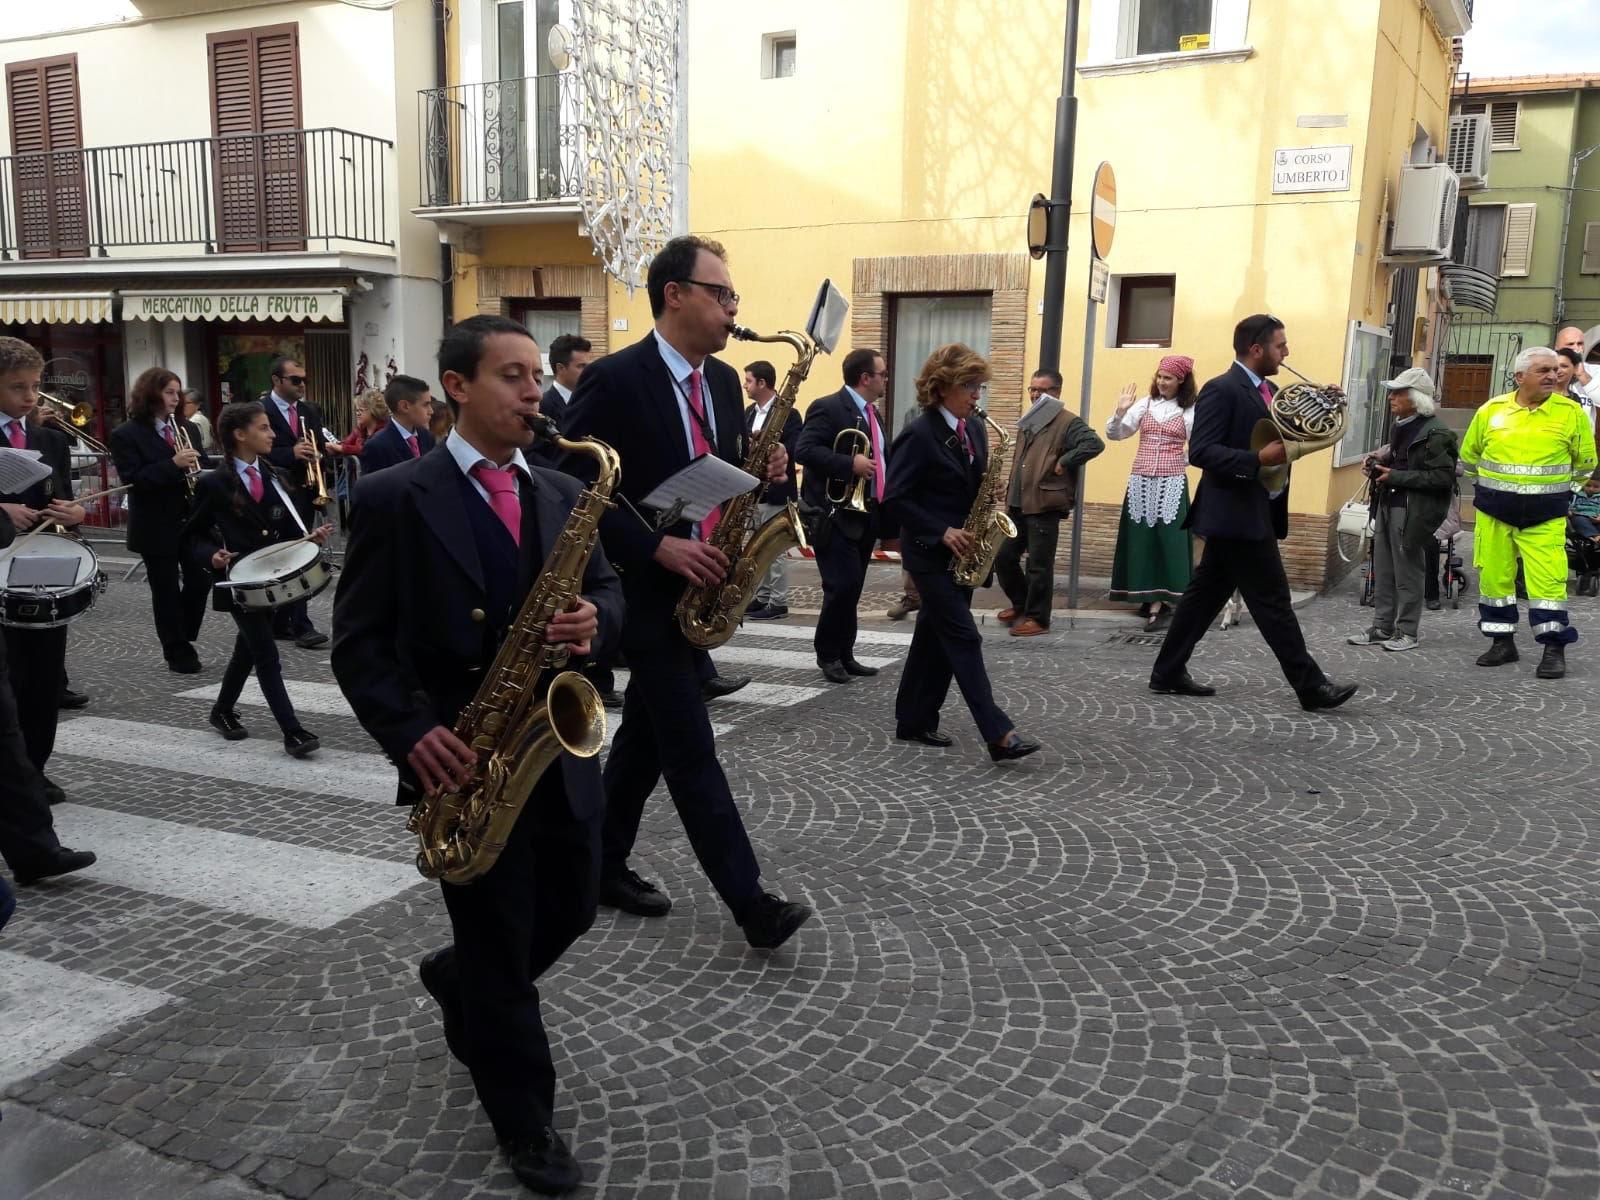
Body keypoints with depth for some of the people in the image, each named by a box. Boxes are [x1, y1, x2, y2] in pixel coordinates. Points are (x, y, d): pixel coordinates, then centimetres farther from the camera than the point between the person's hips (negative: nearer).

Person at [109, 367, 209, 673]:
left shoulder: (189, 429, 10)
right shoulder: (126, 435, -7)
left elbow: (200, 467, 16)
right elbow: (132, 479, -16)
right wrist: (173, 464, -26)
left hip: (193, 521, 5)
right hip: (157, 528, -5)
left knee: (199, 582, 4)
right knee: (166, 592, 5)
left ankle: (183, 639, 25)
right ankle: (178, 653, 15)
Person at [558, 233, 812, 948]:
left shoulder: (724, 380, 9)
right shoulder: (613, 379, -14)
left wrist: (761, 473, -5)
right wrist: (659, 547, -23)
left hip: (698, 588, 8)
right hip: (643, 588, -8)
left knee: (646, 735, 16)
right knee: (691, 749, -5)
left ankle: (603, 863, 30)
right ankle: (750, 902, -1)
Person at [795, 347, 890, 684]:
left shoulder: (873, 413, 16)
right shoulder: (828, 408, -12)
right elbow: (804, 450, -22)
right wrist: (850, 464, -25)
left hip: (865, 514, 9)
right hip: (835, 514, -9)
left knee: (852, 589, 11)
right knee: (843, 587, -11)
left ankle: (844, 655, 19)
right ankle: (828, 654, 5)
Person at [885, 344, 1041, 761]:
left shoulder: (974, 429, 8)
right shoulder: (919, 434, -16)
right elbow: (895, 497, -17)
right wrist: (942, 532, -21)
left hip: (960, 549, 8)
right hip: (930, 551, -8)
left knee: (936, 636, 11)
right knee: (963, 638, -10)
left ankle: (914, 722, 22)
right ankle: (999, 734, -12)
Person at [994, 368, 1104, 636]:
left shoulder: (1068, 422, -7)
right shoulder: (1027, 422, 18)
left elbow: (1095, 444, -23)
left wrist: (1063, 463, -20)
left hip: (1044, 506, -8)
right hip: (1018, 505, 8)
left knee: (1039, 566, -2)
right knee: (1004, 557, 10)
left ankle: (1038, 618, 9)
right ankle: (1021, 604, 29)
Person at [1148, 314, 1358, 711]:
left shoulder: (1268, 391, 15)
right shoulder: (1222, 389, -14)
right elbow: (1200, 451, -21)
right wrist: (1259, 459, -26)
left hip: (1251, 513, 10)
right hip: (1236, 514, -10)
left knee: (1206, 596, 12)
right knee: (1273, 603, -3)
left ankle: (1168, 673, 19)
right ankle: (1311, 687, 4)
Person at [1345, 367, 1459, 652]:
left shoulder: (1435, 432, -14)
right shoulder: (1401, 426, 13)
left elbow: (1442, 477, -20)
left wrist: (1395, 476, -21)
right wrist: (1381, 463, 8)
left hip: (1412, 511, -9)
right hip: (1388, 504, 9)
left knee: (1408, 572, 0)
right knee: (1383, 570, 11)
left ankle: (1407, 631, 9)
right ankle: (1382, 627, 19)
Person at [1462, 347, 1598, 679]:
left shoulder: (1571, 412, -3)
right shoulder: (1491, 410, 0)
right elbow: (1470, 455, 16)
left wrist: (1555, 490, 11)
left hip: (1545, 515, -2)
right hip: (1494, 511, 2)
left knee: (1548, 580, -7)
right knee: (1494, 576, 7)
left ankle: (1554, 649, 3)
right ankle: (1503, 642, 20)